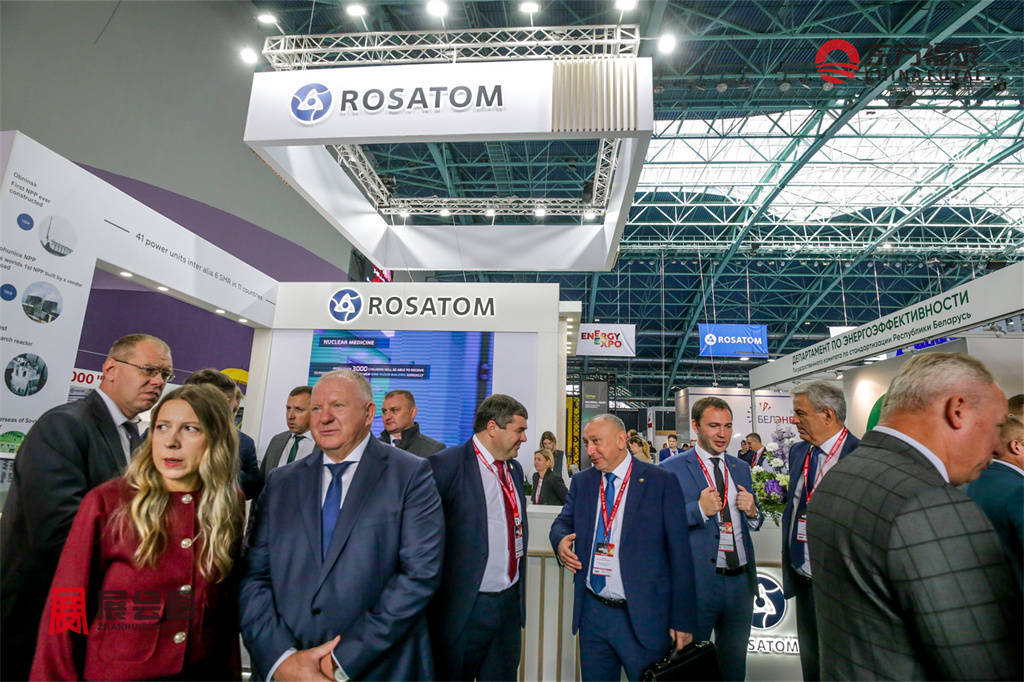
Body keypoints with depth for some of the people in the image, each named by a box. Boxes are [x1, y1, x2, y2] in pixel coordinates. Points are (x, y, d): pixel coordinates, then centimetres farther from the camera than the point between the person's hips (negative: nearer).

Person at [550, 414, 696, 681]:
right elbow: (563, 522, 12)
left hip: (643, 618, -4)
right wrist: (561, 540, -14)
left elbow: (680, 554, -8)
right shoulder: (581, 482, 6)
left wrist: (682, 621, -9)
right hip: (592, 613, 4)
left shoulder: (660, 482, -8)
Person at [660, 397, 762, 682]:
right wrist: (699, 509, -25)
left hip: (740, 582, 6)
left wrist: (752, 512, -7)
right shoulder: (671, 469, -9)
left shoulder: (741, 468, 10)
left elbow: (754, 523, 16)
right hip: (697, 583, -5)